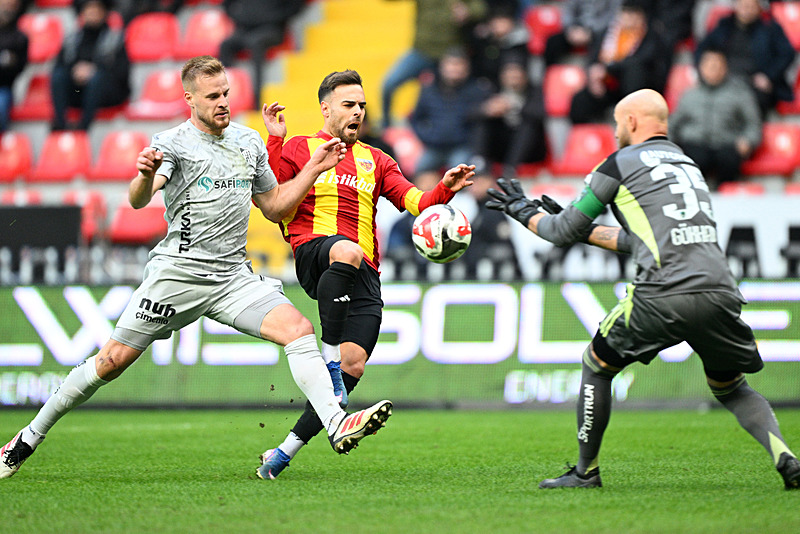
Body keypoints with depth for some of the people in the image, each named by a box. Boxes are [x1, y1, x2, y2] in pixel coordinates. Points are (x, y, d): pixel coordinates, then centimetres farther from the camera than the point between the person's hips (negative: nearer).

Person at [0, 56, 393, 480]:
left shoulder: (249, 141, 12)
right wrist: (144, 176, -47)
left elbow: (273, 207, 22)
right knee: (114, 359, -4)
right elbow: (138, 200, -24)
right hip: (177, 270, -4)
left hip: (233, 277, 4)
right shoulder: (172, 143, -6)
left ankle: (337, 423, -23)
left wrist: (313, 168, 10)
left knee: (299, 329, -17)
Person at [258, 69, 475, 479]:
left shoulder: (375, 161, 27)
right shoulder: (301, 148, 14)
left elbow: (415, 202, 17)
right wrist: (274, 142, -10)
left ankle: (286, 450, 0)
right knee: (347, 252, -42)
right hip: (313, 252, -5)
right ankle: (329, 356, -32)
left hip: (365, 275, 5)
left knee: (353, 366, -12)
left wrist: (444, 189, -3)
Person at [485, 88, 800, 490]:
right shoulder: (688, 165, 28)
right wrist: (584, 230, 44)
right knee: (730, 387, 22)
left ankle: (585, 471, 22)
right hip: (720, 289, 5)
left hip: (663, 297, -5)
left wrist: (524, 213, 32)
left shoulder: (619, 164, 8)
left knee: (596, 365, 17)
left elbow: (564, 233, 13)